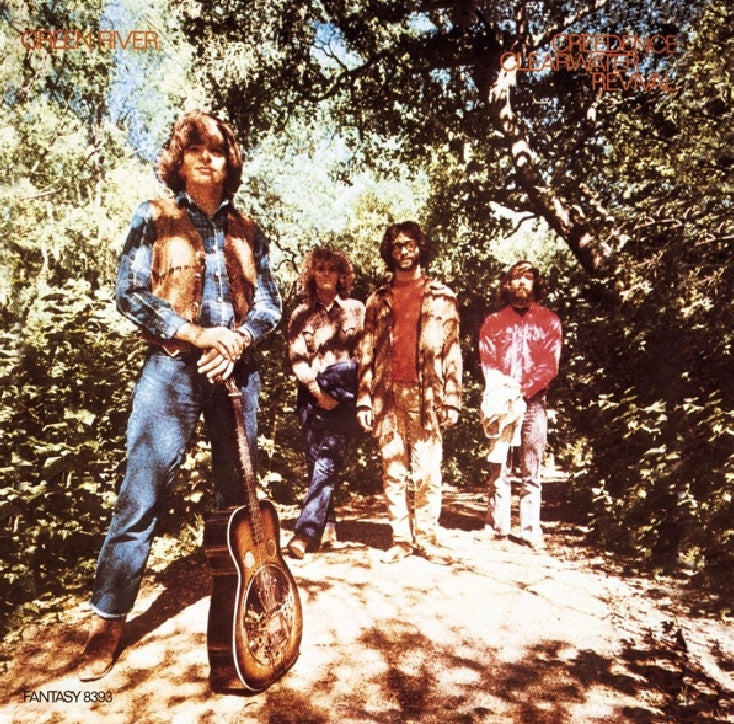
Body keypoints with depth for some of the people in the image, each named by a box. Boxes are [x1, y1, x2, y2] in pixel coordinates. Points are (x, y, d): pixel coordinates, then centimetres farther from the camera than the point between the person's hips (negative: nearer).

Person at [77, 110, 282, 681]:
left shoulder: (246, 231, 13)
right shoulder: (155, 218, 5)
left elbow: (270, 304, 9)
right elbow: (129, 294, -5)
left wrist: (237, 341, -10)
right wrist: (197, 333, -15)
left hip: (236, 373, 3)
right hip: (172, 372, -3)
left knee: (237, 496, 10)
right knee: (140, 497, -4)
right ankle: (108, 624, 11)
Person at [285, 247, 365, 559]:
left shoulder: (356, 309, 9)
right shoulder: (301, 314, 10)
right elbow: (297, 359, 2)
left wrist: (363, 394, -3)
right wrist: (318, 393, -9)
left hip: (344, 390, -2)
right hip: (312, 393, 2)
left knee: (327, 458, -13)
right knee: (317, 461, 3)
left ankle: (307, 530, -15)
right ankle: (328, 526, 15)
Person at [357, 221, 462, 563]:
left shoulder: (442, 296, 9)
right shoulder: (378, 299, 14)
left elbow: (452, 350, 4)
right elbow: (367, 353, 10)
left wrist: (452, 400, -4)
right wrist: (364, 400, 3)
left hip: (426, 395, -2)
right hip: (388, 396, 2)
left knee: (427, 471, -1)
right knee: (393, 471, 4)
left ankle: (426, 537, 12)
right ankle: (400, 539, 14)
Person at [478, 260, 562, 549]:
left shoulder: (549, 321, 11)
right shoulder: (493, 321, 14)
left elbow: (550, 364, 0)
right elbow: (487, 362, 4)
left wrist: (521, 389, -13)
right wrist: (503, 388, -15)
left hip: (533, 402, 0)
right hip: (500, 401, 1)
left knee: (532, 471, 1)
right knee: (498, 467, 1)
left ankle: (531, 529, 7)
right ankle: (497, 526, 8)